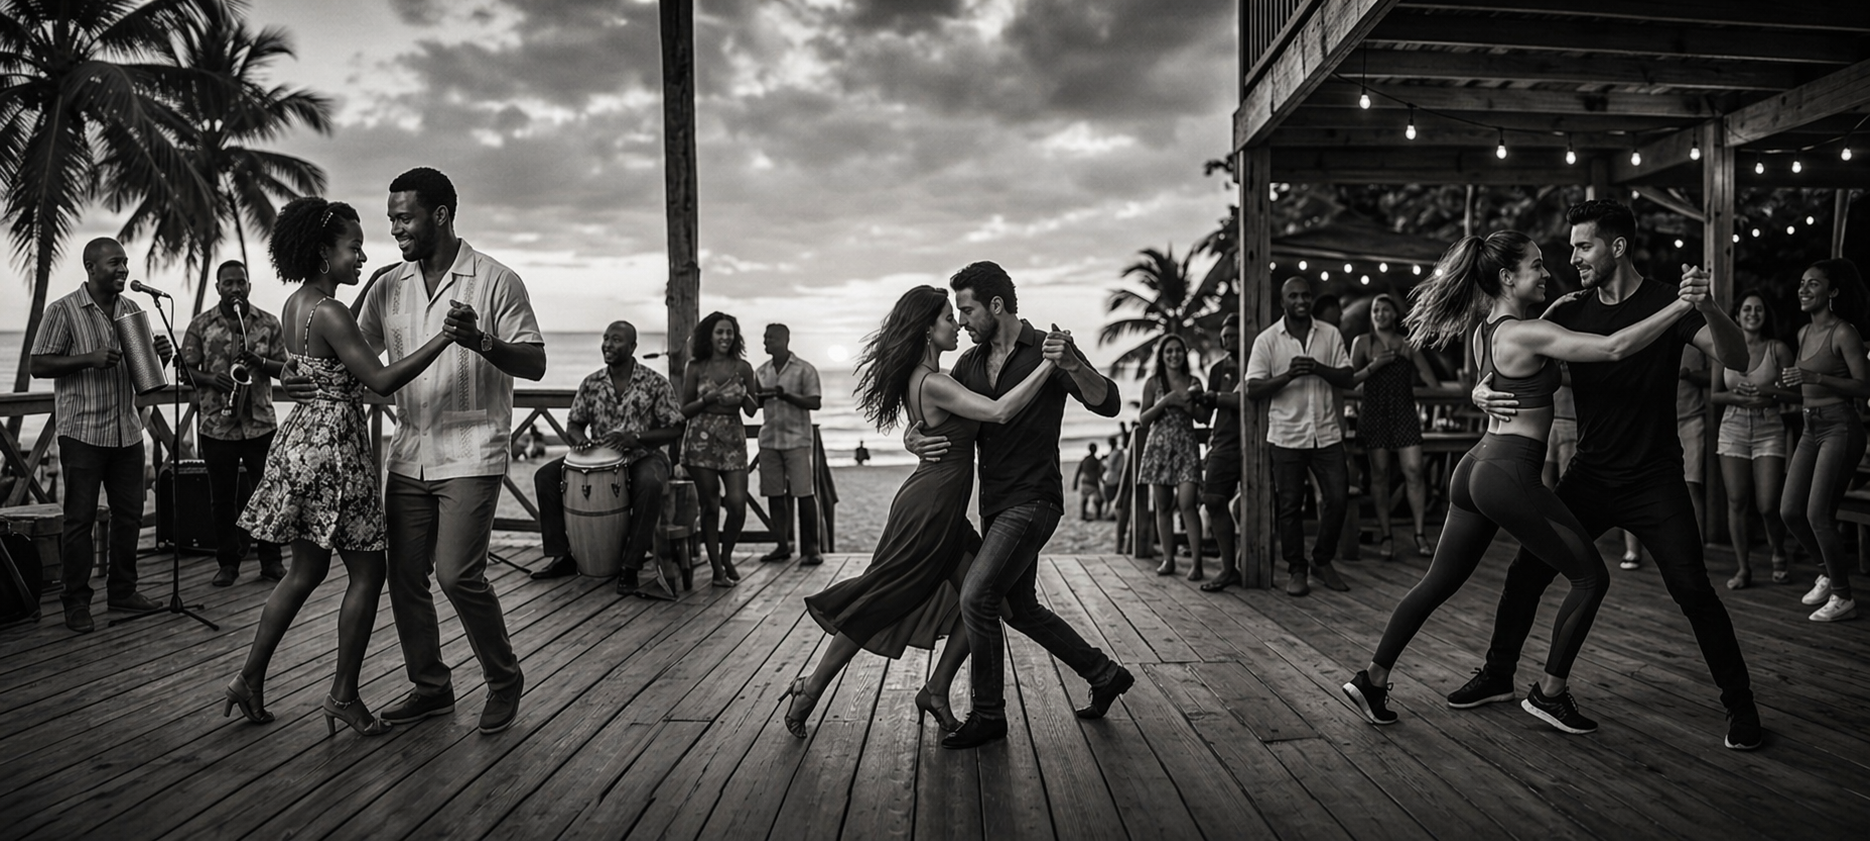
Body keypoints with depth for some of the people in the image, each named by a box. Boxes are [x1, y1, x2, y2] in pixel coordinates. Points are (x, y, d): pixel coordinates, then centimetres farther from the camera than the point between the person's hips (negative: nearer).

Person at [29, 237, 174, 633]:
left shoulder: (132, 310, 11)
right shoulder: (63, 311, -5)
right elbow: (38, 365, -6)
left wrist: (160, 355, -5)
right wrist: (90, 359, -19)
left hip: (127, 430, 5)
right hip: (82, 432, -5)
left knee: (129, 513, 10)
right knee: (80, 518, 1)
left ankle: (123, 591, 22)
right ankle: (76, 602, 10)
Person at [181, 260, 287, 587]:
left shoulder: (268, 323, 6)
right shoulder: (200, 325, 4)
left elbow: (283, 367, 4)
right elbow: (187, 369, 4)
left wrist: (259, 362, -16)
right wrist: (212, 381, -16)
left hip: (260, 421, 0)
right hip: (217, 423, 0)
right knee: (222, 497, 7)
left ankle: (271, 560, 14)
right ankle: (228, 563, 18)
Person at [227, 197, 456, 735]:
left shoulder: (295, 303, 10)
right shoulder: (329, 313, -19)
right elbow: (381, 380, -25)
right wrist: (446, 335, -29)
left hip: (306, 434, 10)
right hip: (333, 444, -10)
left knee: (306, 571, 18)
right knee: (367, 572, 1)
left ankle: (250, 678, 24)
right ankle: (344, 696, 9)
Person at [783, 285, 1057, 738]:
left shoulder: (924, 378, 10)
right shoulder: (933, 383, -21)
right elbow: (1000, 411, -30)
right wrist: (1048, 364, -28)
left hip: (943, 511, 10)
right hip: (928, 508, -10)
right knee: (878, 605, 1)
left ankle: (935, 692, 15)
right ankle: (810, 690, 15)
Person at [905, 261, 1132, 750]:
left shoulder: (1046, 349, -9)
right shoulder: (970, 363, 10)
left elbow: (1109, 404, -17)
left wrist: (1072, 366, -35)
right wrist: (912, 439, -10)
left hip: (1033, 500, -8)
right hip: (995, 505, 8)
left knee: (976, 596, -18)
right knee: (1019, 608, 17)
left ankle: (988, 716, -1)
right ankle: (1105, 676, 33)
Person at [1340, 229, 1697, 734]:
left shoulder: (1483, 332, 13)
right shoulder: (1527, 334, -13)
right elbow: (1616, 348, -20)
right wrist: (1680, 305, -18)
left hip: (1476, 469, 9)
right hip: (1510, 474, -9)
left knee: (1439, 582, 15)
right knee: (1591, 578, 7)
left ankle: (1372, 680, 16)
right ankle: (1549, 693, 14)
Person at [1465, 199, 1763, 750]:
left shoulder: (1666, 304, -7)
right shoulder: (1570, 313, 3)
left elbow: (1736, 360, -17)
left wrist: (1707, 308, -35)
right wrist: (1483, 392, -19)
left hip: (1654, 478, -3)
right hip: (1590, 474, 4)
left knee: (1692, 590, -10)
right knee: (1526, 571, 2)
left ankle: (1740, 705, 10)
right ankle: (1498, 675, 18)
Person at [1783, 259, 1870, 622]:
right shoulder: (1804, 333, 13)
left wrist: (1815, 377, -25)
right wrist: (1789, 380, 5)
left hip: (1840, 427, -8)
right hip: (1811, 428, 8)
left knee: (1818, 514, -10)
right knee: (1790, 511, 5)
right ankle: (1831, 571, 27)